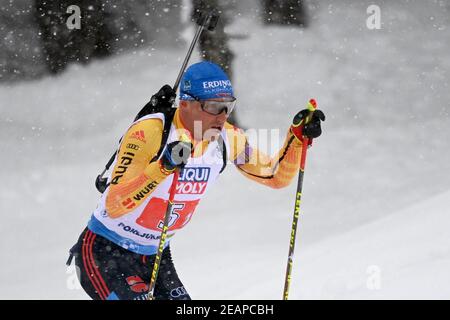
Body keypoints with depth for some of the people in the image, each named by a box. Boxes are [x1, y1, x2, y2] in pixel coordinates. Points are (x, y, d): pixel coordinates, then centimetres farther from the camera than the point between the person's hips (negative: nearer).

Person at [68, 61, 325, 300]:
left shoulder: (226, 139, -6)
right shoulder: (148, 133, -25)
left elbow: (277, 176, 7)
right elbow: (114, 207, -33)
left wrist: (298, 136, -10)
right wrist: (162, 168, -45)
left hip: (156, 257, 7)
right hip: (105, 254, -7)